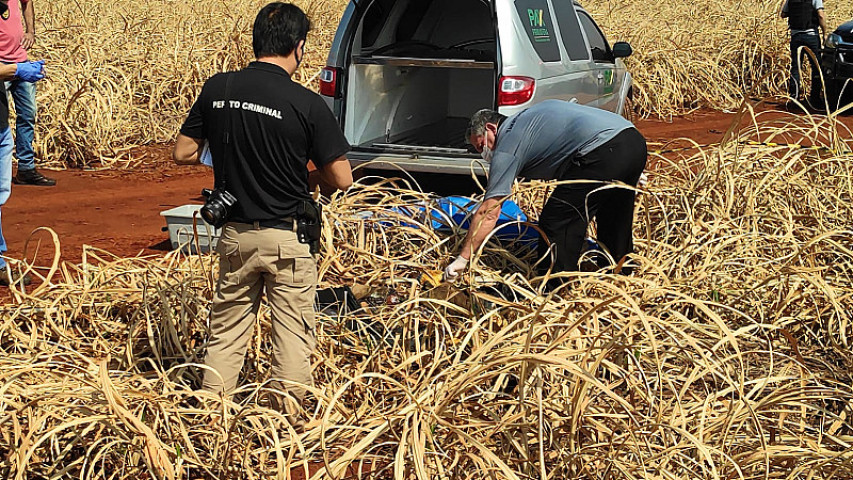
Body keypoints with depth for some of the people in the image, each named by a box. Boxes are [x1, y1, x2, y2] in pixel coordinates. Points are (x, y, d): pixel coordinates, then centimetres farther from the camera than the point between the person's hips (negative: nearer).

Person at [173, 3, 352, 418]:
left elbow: (183, 153, 4)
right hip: (287, 238, -4)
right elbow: (342, 180, -11)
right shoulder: (306, 104, -16)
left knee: (226, 330, 16)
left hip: (235, 234, 4)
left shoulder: (216, 89, -4)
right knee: (293, 332, 8)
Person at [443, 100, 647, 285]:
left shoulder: (506, 149, 5)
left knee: (557, 223, 1)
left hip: (603, 152, -10)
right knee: (614, 224, 25)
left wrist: (462, 259, 5)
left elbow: (488, 213, 1)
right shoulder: (528, 117, 30)